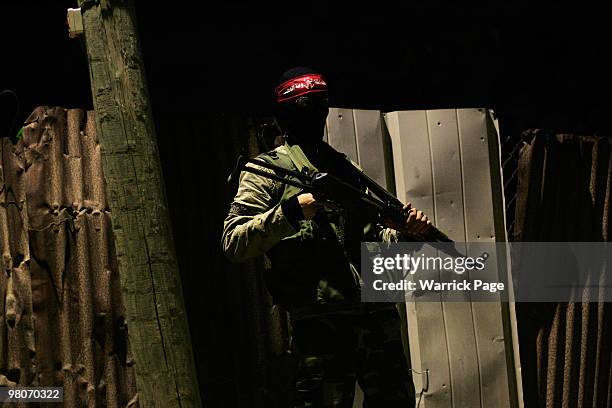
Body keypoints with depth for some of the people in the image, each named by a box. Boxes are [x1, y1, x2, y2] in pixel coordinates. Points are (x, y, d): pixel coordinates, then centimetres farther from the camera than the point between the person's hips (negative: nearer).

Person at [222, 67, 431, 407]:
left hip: (378, 312, 6)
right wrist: (290, 211, -21)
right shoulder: (268, 171, 3)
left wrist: (403, 233, 2)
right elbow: (234, 243, -9)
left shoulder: (344, 167, 21)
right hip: (321, 320, -6)